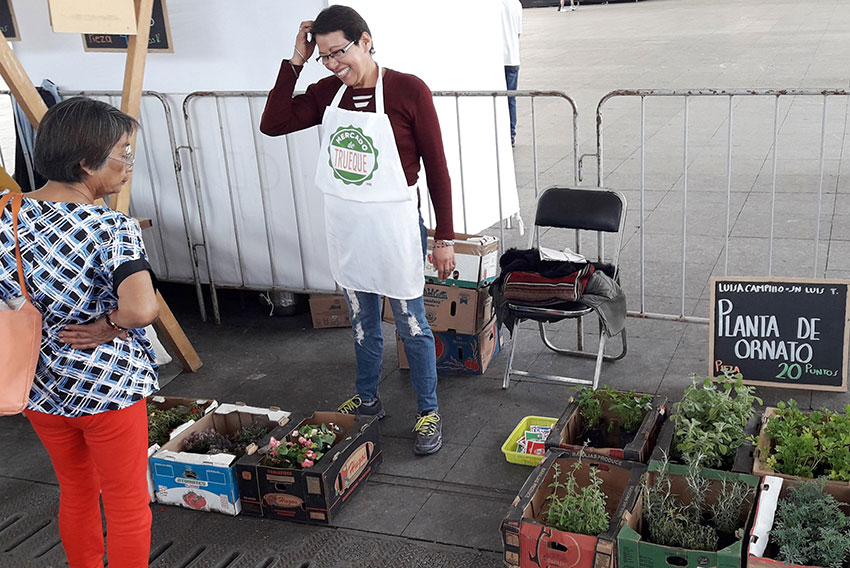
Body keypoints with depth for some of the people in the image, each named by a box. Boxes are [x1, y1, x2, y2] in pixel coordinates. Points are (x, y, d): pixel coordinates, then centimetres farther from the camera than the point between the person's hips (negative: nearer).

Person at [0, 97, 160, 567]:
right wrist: (107, 325, -19)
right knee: (128, 508, 14)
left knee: (76, 494, 27)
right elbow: (141, 309, -38)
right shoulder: (112, 228, -24)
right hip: (106, 387, -6)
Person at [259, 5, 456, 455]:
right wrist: (295, 61, -8)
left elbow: (436, 168, -9)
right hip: (345, 227, 5)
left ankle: (428, 412, 23)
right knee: (362, 323, 20)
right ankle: (367, 400, 38)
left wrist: (444, 238, -8)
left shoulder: (408, 90, -13)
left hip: (393, 226, -5)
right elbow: (272, 124, -4)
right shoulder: (328, 92, 2)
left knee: (411, 324, 7)